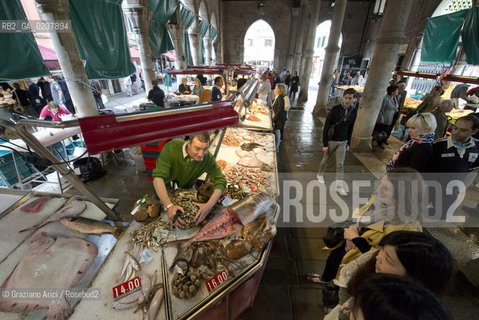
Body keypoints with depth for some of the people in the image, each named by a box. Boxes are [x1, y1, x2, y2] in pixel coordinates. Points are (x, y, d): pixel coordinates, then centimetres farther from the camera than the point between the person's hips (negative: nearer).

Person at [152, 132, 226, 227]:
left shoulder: (208, 158, -32)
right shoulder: (172, 148, -41)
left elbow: (221, 181, -28)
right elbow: (158, 177, -45)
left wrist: (209, 205, -44)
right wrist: (169, 206, -57)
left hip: (186, 186, 2)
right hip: (167, 180, -2)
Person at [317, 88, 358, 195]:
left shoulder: (354, 111, -1)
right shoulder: (335, 109, -13)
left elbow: (350, 128, 9)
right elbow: (326, 127, -12)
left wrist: (348, 143, 10)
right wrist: (325, 144, -14)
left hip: (343, 142, 3)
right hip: (331, 141, -3)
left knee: (340, 164, 3)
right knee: (325, 160, 14)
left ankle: (339, 186, 10)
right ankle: (320, 174, 40)